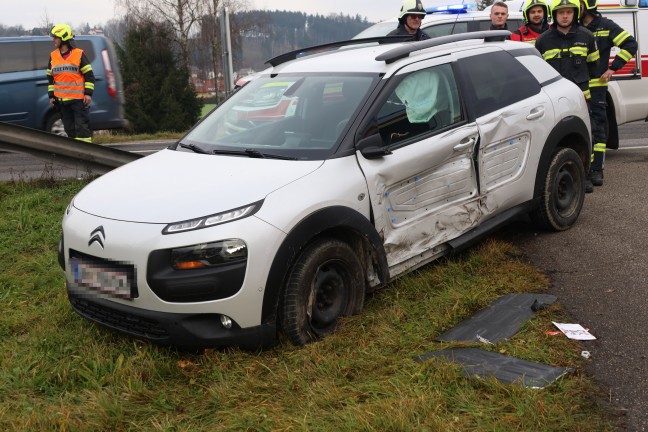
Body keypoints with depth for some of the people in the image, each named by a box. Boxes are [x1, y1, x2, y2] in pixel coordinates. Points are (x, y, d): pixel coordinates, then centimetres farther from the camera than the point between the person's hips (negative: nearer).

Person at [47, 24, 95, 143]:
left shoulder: (79, 54, -3)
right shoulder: (53, 56, 12)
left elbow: (89, 75, -3)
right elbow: (50, 77, 19)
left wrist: (88, 93, -10)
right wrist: (51, 95, 13)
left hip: (78, 99, -5)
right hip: (61, 100, 5)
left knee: (82, 126, -7)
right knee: (69, 128, 8)